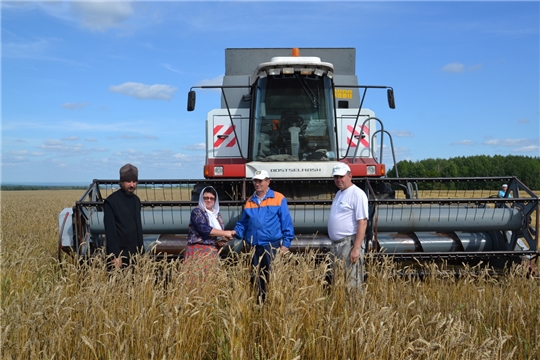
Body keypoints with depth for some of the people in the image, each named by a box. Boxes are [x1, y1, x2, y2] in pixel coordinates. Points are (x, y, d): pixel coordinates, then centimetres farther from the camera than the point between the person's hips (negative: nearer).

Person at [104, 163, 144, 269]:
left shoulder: (136, 200, 10)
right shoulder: (111, 201, -11)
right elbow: (110, 231, -14)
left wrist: (141, 251, 14)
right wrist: (115, 256, -18)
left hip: (135, 254, 6)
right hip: (119, 255, -6)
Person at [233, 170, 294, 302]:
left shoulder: (279, 198, -1)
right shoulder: (249, 201, 13)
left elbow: (287, 223, -3)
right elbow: (243, 223, 17)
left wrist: (285, 244, -9)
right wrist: (235, 232, -2)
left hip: (272, 246, -5)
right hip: (254, 247, 5)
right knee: (257, 279, 10)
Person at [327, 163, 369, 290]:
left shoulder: (357, 194, -11)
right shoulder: (339, 193, 16)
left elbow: (362, 223, -17)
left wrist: (356, 248, -22)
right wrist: (334, 245, 17)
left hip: (350, 243, -9)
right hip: (337, 244, 9)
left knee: (351, 284, -7)